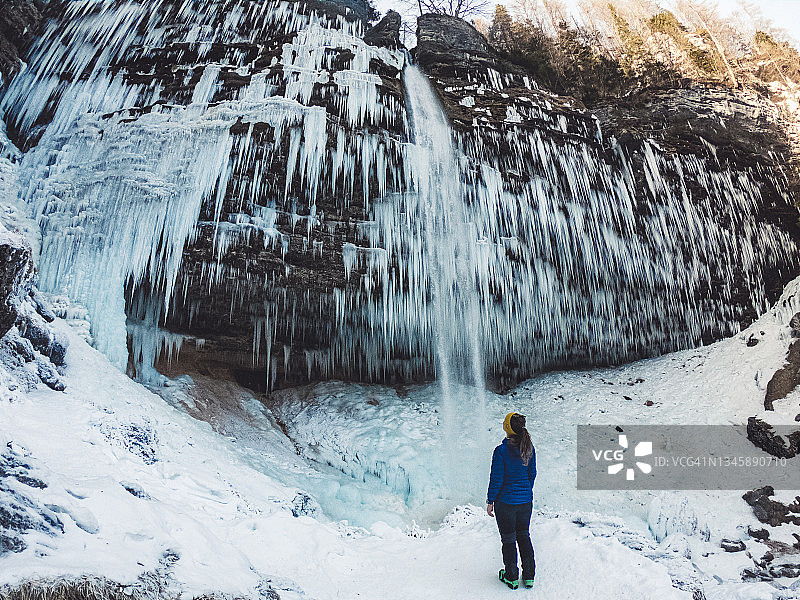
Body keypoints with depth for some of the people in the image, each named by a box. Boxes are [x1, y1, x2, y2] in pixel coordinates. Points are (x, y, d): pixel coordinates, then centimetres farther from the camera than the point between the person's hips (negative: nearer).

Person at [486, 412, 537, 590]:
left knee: (508, 539, 12)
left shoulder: (501, 451, -23)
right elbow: (532, 473, 5)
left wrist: (490, 501, -6)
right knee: (524, 536, 21)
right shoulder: (529, 448, -6)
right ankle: (529, 576, 29)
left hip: (505, 501, -5)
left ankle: (511, 577, 25)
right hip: (526, 500, 5)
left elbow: (496, 479, -18)